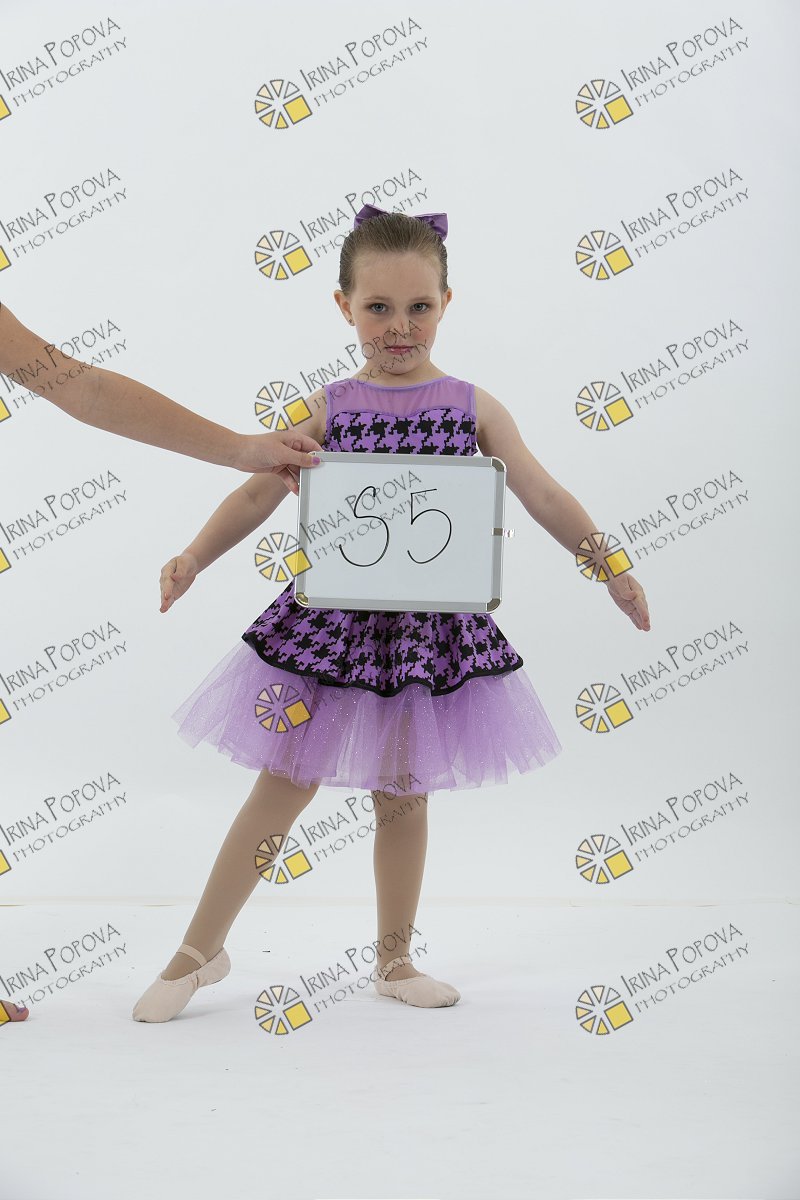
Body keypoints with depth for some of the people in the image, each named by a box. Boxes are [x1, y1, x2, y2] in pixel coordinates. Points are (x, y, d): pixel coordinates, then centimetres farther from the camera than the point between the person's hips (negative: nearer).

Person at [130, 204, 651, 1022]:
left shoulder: (472, 406, 2)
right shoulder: (328, 408, 0)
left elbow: (544, 496, 2)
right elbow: (257, 494, -1)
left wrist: (609, 566, -4)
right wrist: (195, 556, -15)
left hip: (427, 627, 1)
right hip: (332, 620, -1)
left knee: (403, 792, 12)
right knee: (285, 785, 4)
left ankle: (394, 959, 30)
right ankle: (201, 948, 20)